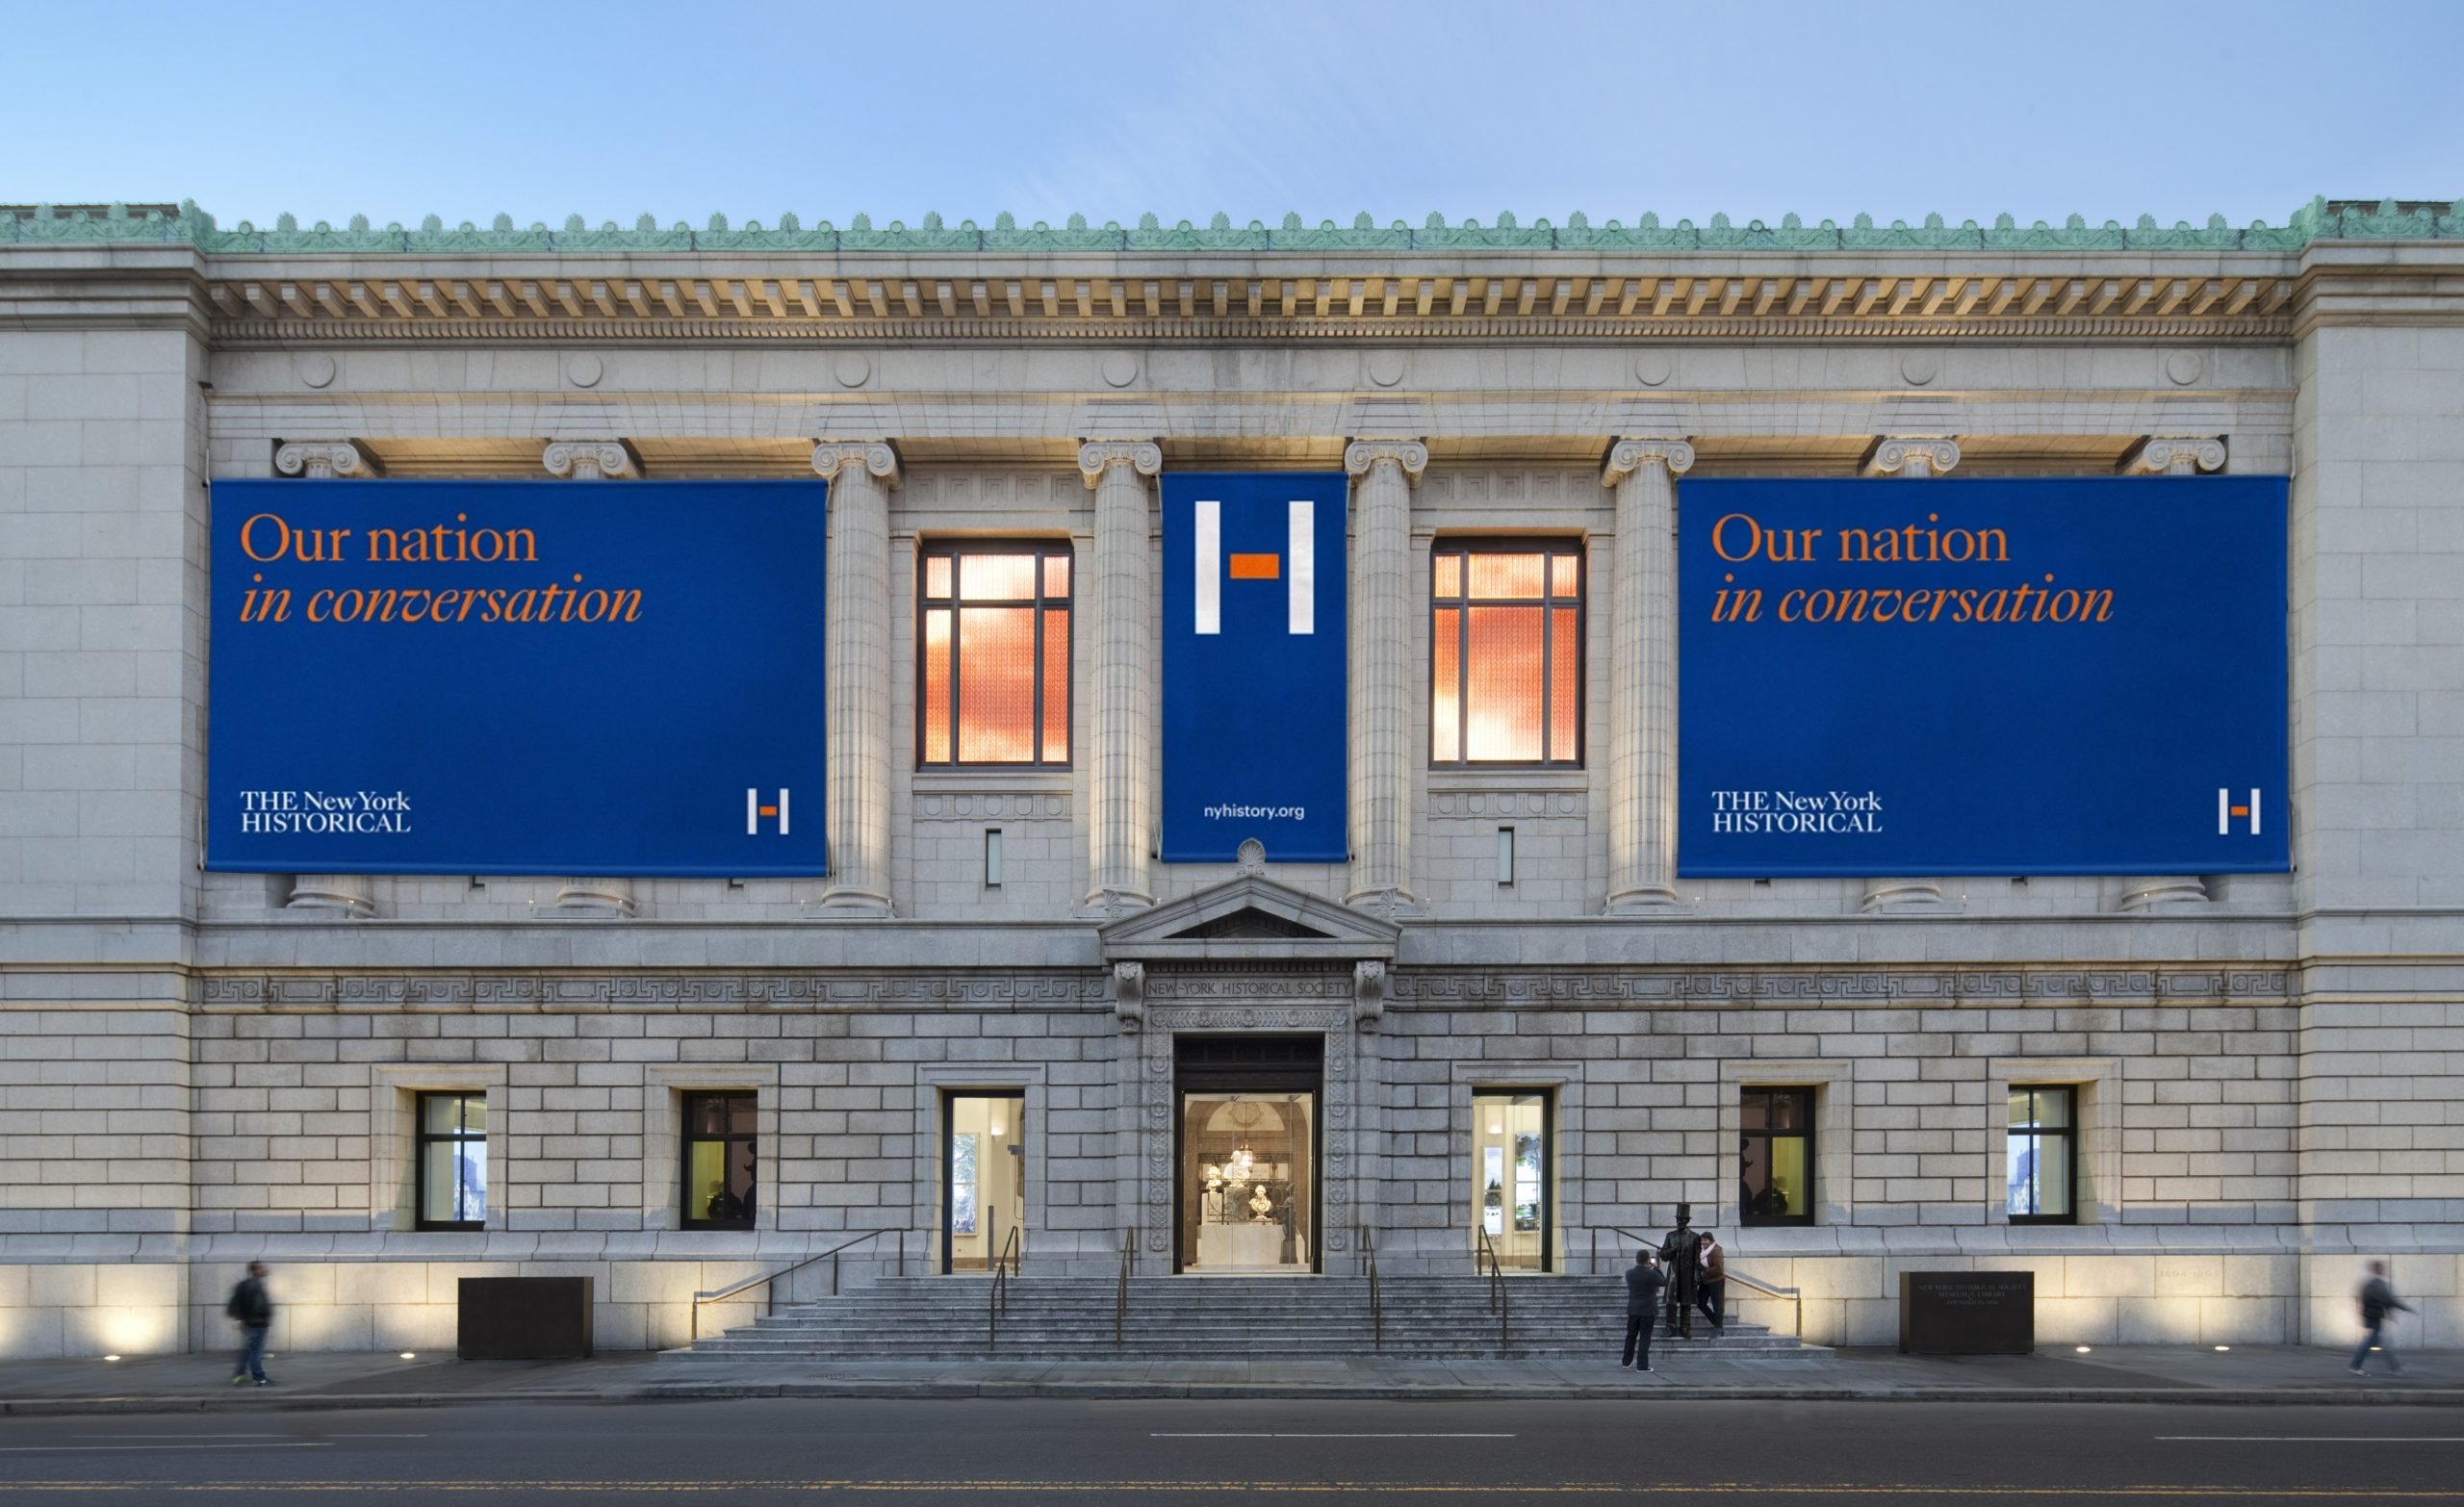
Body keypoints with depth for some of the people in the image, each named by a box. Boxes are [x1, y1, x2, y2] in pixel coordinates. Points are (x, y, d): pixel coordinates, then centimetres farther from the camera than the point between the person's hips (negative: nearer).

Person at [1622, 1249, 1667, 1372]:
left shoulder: (1629, 1273, -5)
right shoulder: (1652, 1274, -18)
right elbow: (1664, 1282, -2)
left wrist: (1648, 1268, 13)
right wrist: (1656, 1268, 4)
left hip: (1633, 1309, 4)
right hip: (1647, 1310, -4)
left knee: (1631, 1335, 17)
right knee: (1645, 1337, 2)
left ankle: (1627, 1361, 25)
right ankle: (1642, 1365, 2)